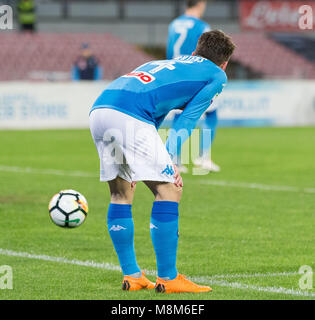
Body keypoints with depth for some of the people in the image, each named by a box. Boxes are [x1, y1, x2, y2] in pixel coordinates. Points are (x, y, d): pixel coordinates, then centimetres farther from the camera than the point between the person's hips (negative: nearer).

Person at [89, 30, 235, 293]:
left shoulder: (167, 64, 37)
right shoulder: (216, 75, 17)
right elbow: (186, 122, 7)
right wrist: (170, 162, 4)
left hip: (98, 109, 8)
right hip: (130, 116, -8)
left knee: (121, 193, 18)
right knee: (169, 189, 0)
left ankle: (131, 276, 22)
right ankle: (168, 279, 0)